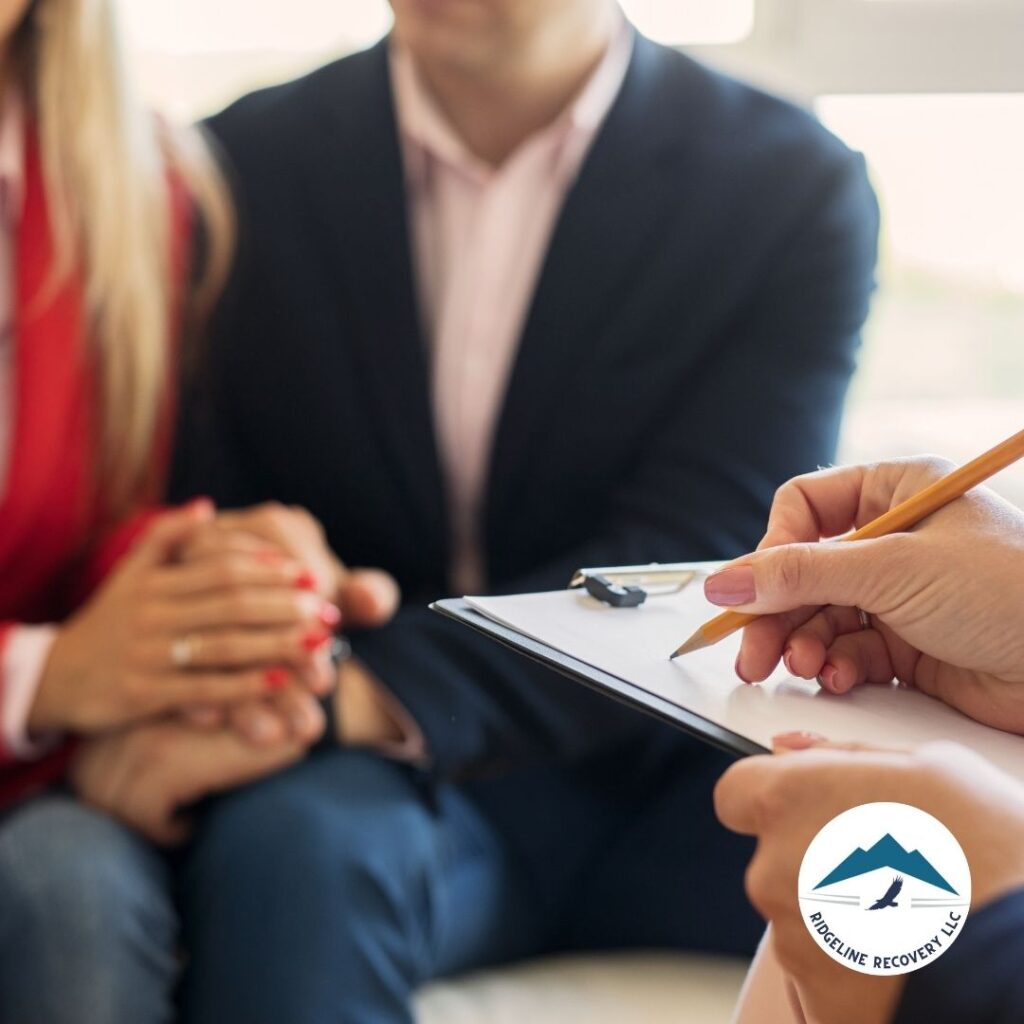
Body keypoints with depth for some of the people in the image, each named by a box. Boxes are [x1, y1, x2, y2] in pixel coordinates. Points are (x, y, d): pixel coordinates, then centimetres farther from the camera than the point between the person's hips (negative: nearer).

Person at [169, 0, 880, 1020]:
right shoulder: (241, 170, 4)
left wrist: (370, 695, -28)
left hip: (661, 780, 1)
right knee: (298, 840, -35)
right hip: (376, 781, 0)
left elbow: (694, 556, -13)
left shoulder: (796, 187, -2)